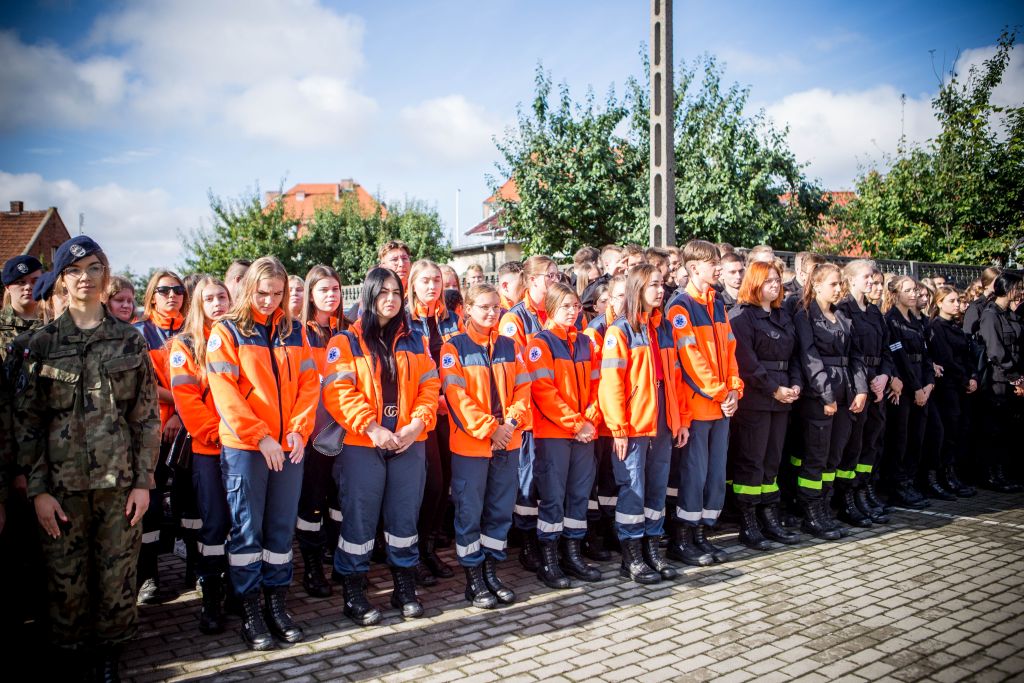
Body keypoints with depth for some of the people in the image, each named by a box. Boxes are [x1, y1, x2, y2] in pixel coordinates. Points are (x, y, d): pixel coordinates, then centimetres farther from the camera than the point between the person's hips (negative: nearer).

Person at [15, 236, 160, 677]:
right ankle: (69, 652, 29)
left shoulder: (129, 341, 3)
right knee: (66, 578, 7)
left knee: (117, 574, 7)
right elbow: (27, 420, 1)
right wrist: (38, 488, -4)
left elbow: (147, 416, 2)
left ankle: (110, 649, 27)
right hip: (62, 483, 0)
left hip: (119, 482, 0)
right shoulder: (43, 343, 2)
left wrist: (144, 481, -2)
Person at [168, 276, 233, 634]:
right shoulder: (186, 344, 3)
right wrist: (216, 433, -13)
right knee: (214, 521, -1)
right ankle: (211, 598, 10)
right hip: (207, 447, -2)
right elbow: (185, 398, -6)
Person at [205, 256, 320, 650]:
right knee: (247, 529, 4)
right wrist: (260, 437, -16)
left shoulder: (294, 331, 9)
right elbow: (224, 392, -10)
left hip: (289, 446, 4)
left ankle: (276, 604, 23)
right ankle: (249, 612, 15)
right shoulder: (227, 332, -2)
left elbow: (309, 383, 6)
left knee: (282, 528, 10)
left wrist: (299, 430, -8)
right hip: (243, 446, -3)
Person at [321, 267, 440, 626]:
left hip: (409, 443, 3)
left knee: (404, 515, 9)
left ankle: (405, 588, 23)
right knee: (359, 518, 2)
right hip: (361, 444, -3)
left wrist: (417, 423, -8)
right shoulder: (345, 341, 1)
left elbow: (429, 387, 7)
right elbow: (339, 393, -9)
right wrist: (371, 428, -18)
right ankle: (352, 592, 16)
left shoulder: (415, 340, 12)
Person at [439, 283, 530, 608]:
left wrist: (511, 422, -11)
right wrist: (489, 428, -17)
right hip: (469, 443, -4)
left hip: (508, 443, 5)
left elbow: (523, 389, 6)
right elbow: (455, 395, -12)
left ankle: (491, 572, 24)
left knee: (501, 509, 10)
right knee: (469, 511, 3)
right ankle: (473, 579, 15)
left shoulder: (509, 346, 10)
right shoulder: (454, 347, -4)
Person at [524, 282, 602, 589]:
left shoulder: (585, 342, 13)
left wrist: (591, 421, -4)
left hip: (584, 432, 6)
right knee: (553, 494, -1)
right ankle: (548, 561, 10)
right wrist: (575, 424, -15)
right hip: (553, 432, -6)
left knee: (580, 492, 10)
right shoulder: (540, 344, -6)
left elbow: (595, 385, 11)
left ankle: (573, 554, 22)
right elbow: (543, 391, -14)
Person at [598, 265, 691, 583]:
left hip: (663, 425, 6)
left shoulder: (664, 327, 12)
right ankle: (631, 557, 12)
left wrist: (682, 419, 11)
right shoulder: (620, 330, -8)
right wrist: (619, 428, -15)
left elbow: (675, 376, 15)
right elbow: (611, 382, -12)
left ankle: (652, 549, 24)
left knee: (657, 489, 12)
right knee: (633, 490, 1)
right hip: (633, 426, -6)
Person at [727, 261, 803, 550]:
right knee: (750, 461, -2)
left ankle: (770, 518, 19)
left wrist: (796, 385, 1)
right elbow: (746, 361, -15)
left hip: (782, 399, 7)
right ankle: (747, 524, 5)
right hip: (753, 399, -7)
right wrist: (774, 389, -14)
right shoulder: (742, 315, -7)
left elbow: (793, 355, 18)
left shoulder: (783, 317, 18)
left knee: (772, 461, 11)